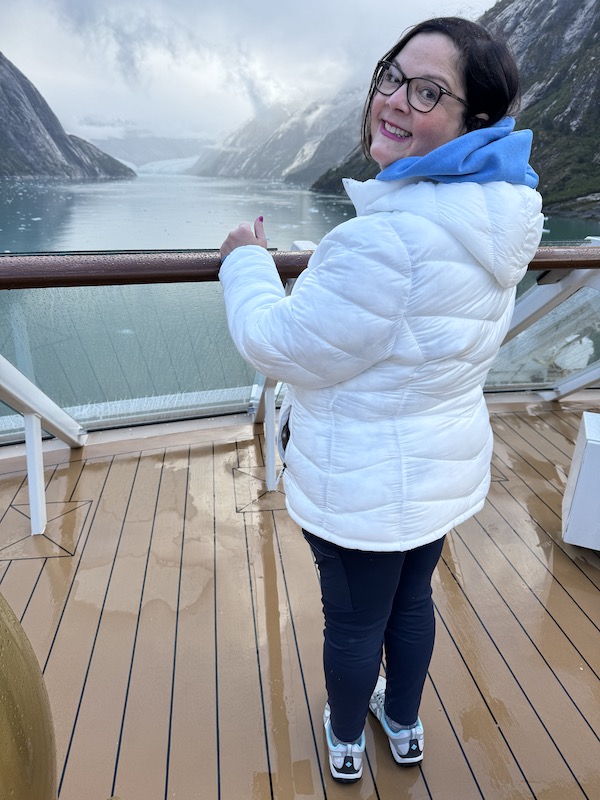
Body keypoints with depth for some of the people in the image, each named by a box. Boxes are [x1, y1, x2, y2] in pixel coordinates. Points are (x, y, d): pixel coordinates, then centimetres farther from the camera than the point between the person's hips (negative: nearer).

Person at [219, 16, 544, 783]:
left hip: (362, 482, -8)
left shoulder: (390, 238, -32)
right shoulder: (497, 213, -1)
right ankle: (404, 726, 56)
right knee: (412, 599, 28)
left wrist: (246, 260, -5)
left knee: (354, 621, 19)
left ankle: (346, 742, 50)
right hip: (442, 462, 8)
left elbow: (281, 346, -22)